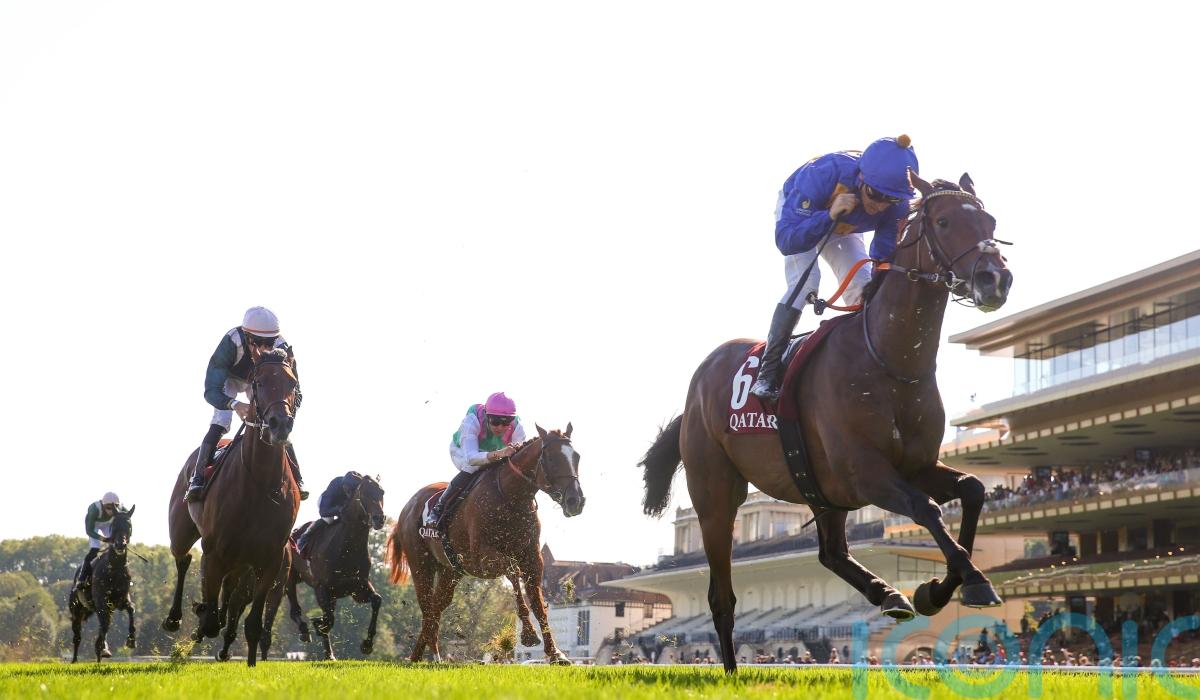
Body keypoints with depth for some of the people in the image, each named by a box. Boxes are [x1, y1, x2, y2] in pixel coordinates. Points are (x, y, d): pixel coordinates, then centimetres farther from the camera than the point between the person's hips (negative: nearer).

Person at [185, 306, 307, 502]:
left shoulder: (282, 349, -36)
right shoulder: (231, 343, -42)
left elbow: (294, 394, -27)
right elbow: (211, 391, -43)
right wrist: (235, 404, -63)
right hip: (230, 379, -2)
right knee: (217, 427, -22)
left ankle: (296, 480, 1)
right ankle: (197, 480, -19)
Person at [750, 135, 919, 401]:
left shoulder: (898, 204, -32)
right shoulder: (824, 173, -44)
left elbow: (884, 257, -22)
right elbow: (786, 240, -45)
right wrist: (829, 215, -59)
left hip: (843, 229, 4)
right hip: (799, 214, -4)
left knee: (862, 289, -12)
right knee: (804, 282, -24)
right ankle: (767, 373, -22)